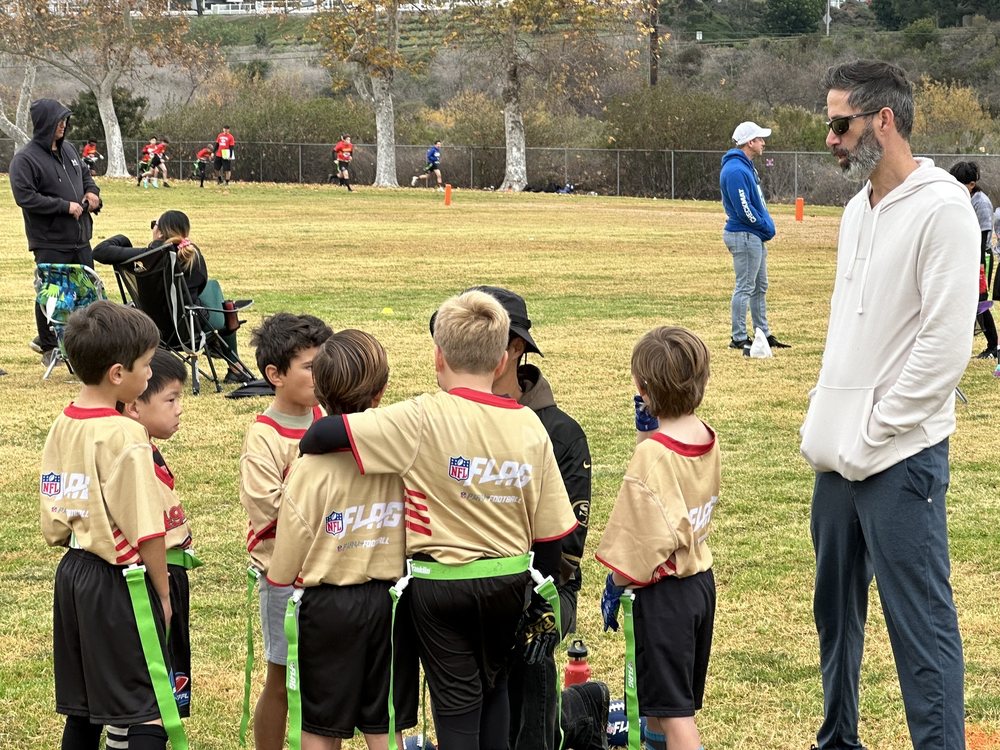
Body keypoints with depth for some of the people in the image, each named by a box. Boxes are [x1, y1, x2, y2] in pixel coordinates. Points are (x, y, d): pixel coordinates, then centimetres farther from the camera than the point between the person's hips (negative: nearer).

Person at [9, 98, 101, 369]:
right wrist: (65, 206, -19)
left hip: (80, 239, 7)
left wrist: (92, 191, 4)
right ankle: (49, 347, 17)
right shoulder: (25, 159, -13)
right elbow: (24, 196, -20)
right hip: (50, 243, -7)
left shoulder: (68, 149, 11)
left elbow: (85, 174, 27)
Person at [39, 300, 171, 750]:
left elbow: (53, 518, 11)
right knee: (149, 712, -2)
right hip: (118, 579, -8)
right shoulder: (125, 435, -18)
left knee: (82, 708, 15)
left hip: (73, 574, 8)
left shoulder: (61, 427, 5)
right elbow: (145, 529, -17)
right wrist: (163, 594, -7)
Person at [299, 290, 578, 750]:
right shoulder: (529, 426, -5)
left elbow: (326, 433, -24)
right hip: (509, 581, 4)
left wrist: (304, 454, -1)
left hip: (441, 581, -4)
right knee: (494, 684, 25)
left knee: (457, 698, 7)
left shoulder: (423, 419, -18)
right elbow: (550, 527, 0)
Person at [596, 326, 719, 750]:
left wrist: (614, 587, -9)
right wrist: (648, 432, 3)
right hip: (701, 578, 8)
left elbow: (641, 537, -22)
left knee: (672, 708, -2)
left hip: (663, 589, -8)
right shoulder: (707, 439, 0)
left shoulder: (652, 454, -23)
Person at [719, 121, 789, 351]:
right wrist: (767, 227, -11)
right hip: (744, 235, -11)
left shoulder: (746, 166, 15)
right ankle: (739, 338, 1)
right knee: (745, 287, -5)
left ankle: (764, 334, 24)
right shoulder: (736, 170, -19)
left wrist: (767, 226, 8)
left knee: (760, 287, 16)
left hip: (755, 237, 11)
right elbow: (744, 209, -23)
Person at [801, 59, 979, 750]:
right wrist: (825, 420, 11)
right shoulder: (859, 209, 13)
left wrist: (873, 435, -15)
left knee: (921, 622, -6)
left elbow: (946, 347, -19)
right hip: (839, 455, 9)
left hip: (900, 459, -9)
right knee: (836, 609, 18)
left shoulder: (942, 209, -14)